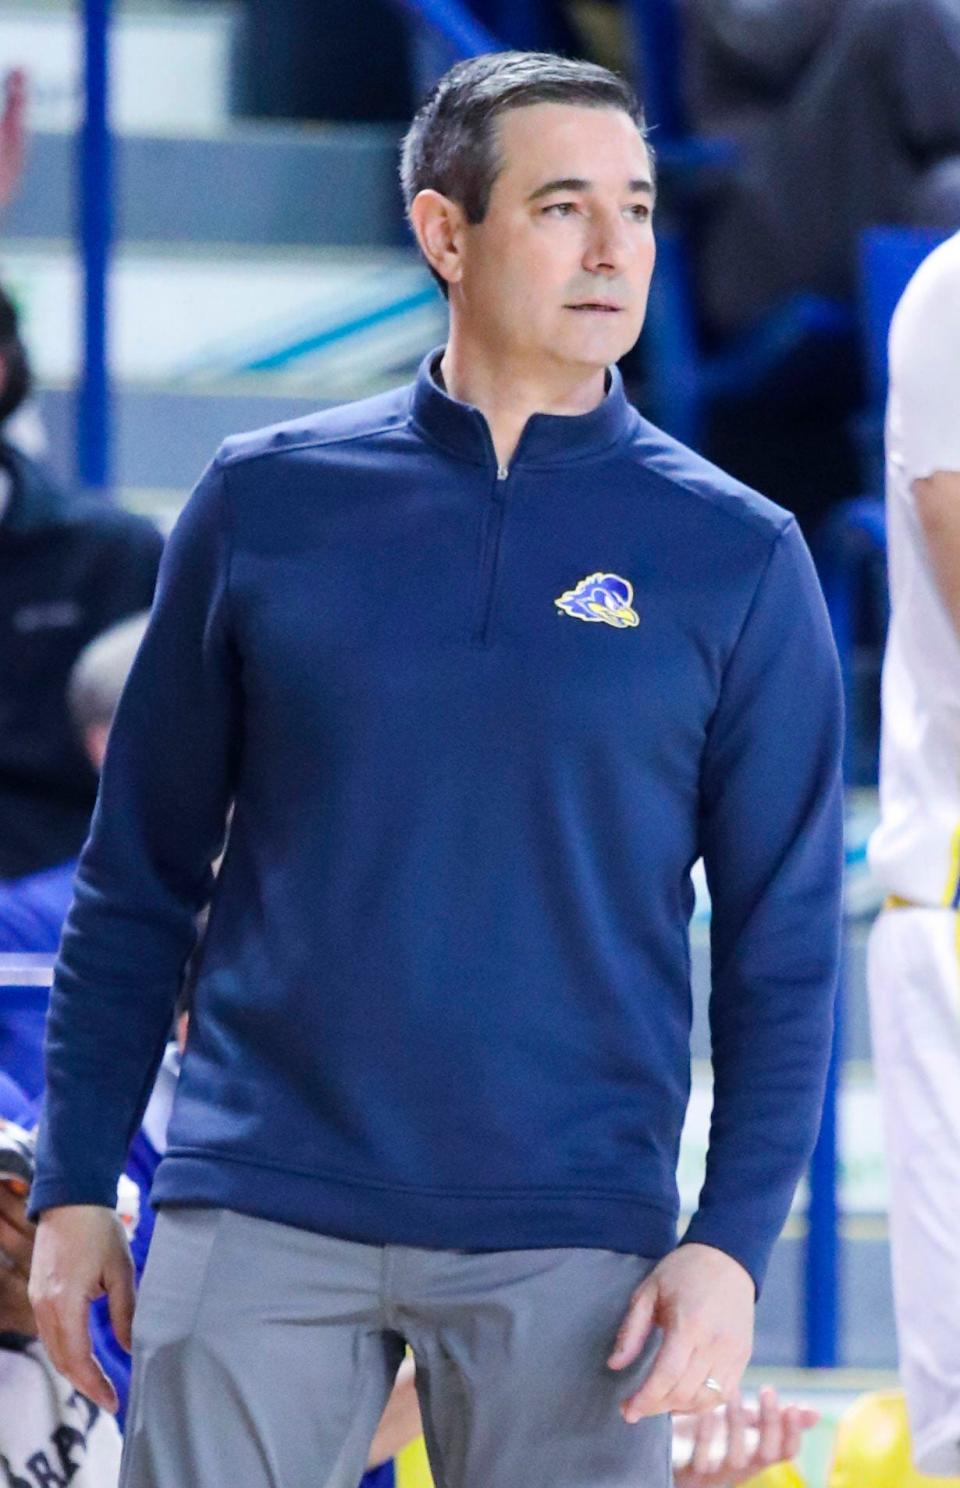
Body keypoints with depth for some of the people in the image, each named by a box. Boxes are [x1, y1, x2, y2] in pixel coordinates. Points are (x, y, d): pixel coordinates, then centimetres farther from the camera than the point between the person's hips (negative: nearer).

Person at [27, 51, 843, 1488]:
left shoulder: (737, 558, 3)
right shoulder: (268, 502, 5)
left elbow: (782, 951, 4)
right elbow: (140, 878, 10)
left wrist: (733, 1246, -7)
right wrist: (75, 1189, 6)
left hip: (567, 1243, 0)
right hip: (259, 1209, 0)